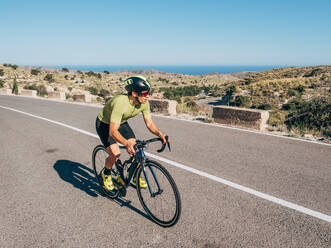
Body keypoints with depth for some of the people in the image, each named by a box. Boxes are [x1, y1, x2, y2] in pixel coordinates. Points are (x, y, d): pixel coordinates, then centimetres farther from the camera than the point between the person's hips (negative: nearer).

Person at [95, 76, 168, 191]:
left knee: (135, 149, -6)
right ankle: (106, 173, 14)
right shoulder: (120, 103, -41)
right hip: (104, 124, -6)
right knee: (115, 154, -19)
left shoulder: (144, 103, -21)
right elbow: (113, 131, -43)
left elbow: (149, 123, -13)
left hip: (121, 122, 6)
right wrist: (127, 143, -59)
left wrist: (160, 134, -32)